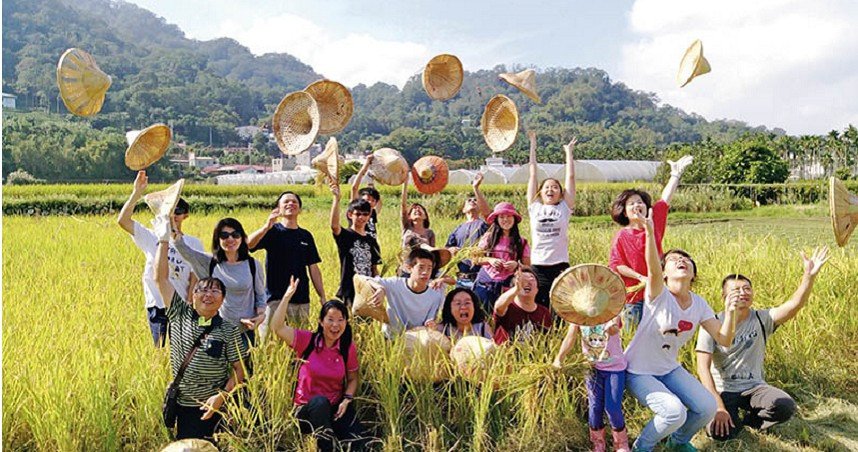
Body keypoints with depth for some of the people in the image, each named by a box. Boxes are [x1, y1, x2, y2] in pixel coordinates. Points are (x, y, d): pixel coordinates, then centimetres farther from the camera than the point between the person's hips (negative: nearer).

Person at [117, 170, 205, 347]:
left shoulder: (194, 244, 1)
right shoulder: (152, 238, 4)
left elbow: (195, 279, -2)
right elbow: (122, 220, -8)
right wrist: (137, 193, -15)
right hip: (157, 307, 1)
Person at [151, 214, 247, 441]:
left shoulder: (229, 331, -6)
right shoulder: (180, 315, 0)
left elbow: (239, 369, -4)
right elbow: (161, 279, -4)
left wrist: (222, 395, -18)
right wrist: (164, 240, -8)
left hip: (212, 407, -2)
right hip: (180, 405, 3)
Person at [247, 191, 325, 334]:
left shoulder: (306, 236, 11)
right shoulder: (272, 231, -1)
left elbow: (314, 269, 13)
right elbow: (246, 245, -20)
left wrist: (323, 297, 9)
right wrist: (266, 227, -34)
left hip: (301, 301, 4)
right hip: (275, 299, -4)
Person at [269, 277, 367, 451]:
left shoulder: (349, 348, -4)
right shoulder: (307, 340, -11)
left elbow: (352, 379, 8)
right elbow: (277, 327, -25)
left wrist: (347, 400, -10)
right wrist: (287, 296, -28)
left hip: (335, 408, 2)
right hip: (308, 409, -2)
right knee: (320, 401, -38)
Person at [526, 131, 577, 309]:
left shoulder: (564, 208, 7)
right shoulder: (535, 208, 8)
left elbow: (570, 177, 8)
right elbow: (533, 175, 11)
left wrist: (569, 151, 15)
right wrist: (533, 146, 15)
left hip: (560, 267, -1)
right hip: (537, 267, 1)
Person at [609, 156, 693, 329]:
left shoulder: (654, 225, 3)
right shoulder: (621, 236, -6)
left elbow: (665, 199, 3)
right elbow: (615, 265, -9)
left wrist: (676, 173, 4)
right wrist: (640, 277, -18)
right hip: (633, 295, -3)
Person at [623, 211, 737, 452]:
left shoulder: (699, 305, -2)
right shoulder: (659, 295, -20)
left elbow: (723, 340, -5)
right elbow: (652, 270, -43)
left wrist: (730, 313, -23)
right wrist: (650, 233, -58)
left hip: (670, 369, 6)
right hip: (639, 371, -6)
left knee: (707, 407, -6)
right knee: (675, 412, -25)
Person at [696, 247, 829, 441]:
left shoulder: (761, 319, -3)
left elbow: (794, 305, -21)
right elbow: (703, 367, -16)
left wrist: (809, 276, -37)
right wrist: (718, 406, -25)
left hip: (754, 387, 3)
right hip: (723, 389, -2)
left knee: (786, 406, -28)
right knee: (720, 432, -28)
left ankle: (751, 419, 6)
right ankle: (733, 415, 10)